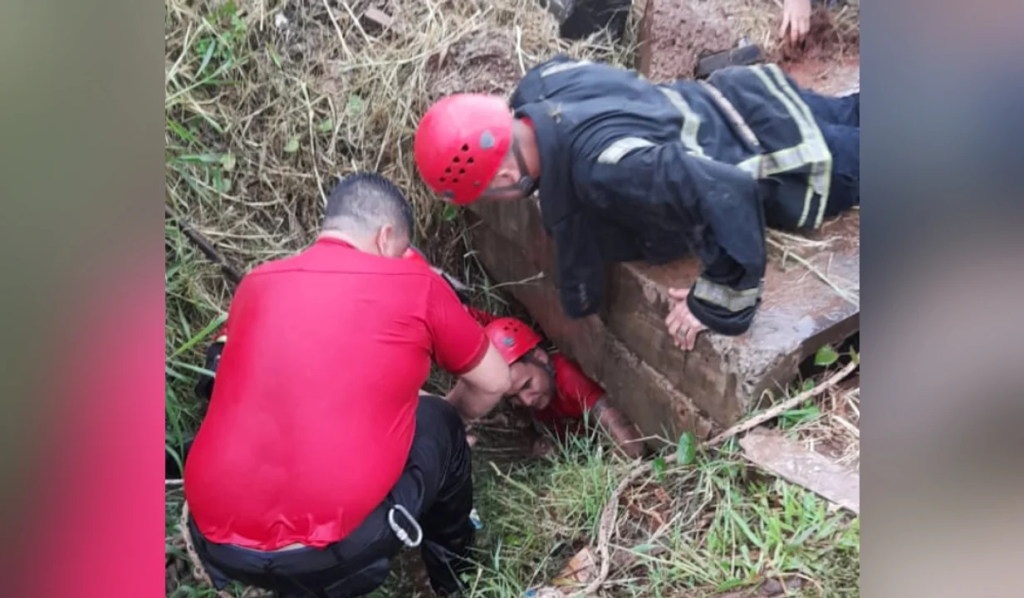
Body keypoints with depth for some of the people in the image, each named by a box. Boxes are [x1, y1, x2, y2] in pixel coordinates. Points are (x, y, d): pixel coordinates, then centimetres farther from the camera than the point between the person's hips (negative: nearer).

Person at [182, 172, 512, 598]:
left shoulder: (256, 284, 12)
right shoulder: (416, 285, -1)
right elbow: (494, 383, 12)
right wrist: (453, 418, 35)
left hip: (216, 540, 5)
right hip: (332, 552, -5)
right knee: (435, 423, 21)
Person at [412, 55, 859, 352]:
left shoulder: (603, 169, -47)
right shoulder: (537, 87, -20)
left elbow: (726, 196, -52)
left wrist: (715, 304, -37)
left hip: (793, 154, -7)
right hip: (739, 97, 7)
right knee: (851, 117, 34)